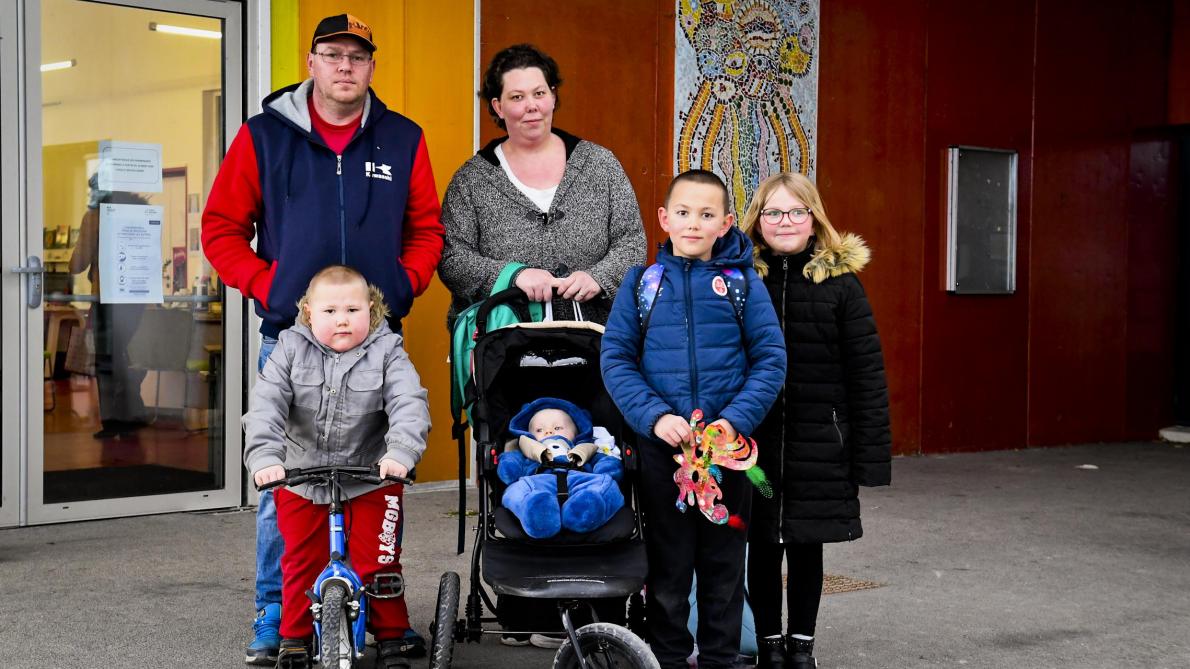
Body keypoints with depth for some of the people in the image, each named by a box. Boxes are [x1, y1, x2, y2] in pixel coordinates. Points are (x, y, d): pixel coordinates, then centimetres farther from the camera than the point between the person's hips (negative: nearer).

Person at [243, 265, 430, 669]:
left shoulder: (387, 352, -8)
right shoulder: (291, 350, -5)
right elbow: (266, 407, -14)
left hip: (371, 481, -1)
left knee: (377, 563, 0)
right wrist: (264, 457, -31)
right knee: (301, 564, 10)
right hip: (302, 481, 2)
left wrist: (400, 452, -37)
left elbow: (409, 405, -19)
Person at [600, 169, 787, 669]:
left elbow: (770, 360, -3)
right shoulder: (641, 282, 2)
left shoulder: (744, 283, 1)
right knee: (667, 561, 9)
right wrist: (655, 416, -15)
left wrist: (735, 420, -15)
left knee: (723, 561, 10)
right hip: (661, 444, 0)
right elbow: (615, 359, -2)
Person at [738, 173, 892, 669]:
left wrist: (870, 454, -6)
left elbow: (867, 373, -3)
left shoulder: (840, 281, -3)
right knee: (762, 547, 10)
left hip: (818, 446, -1)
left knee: (807, 546, 11)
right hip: (752, 441, 1)